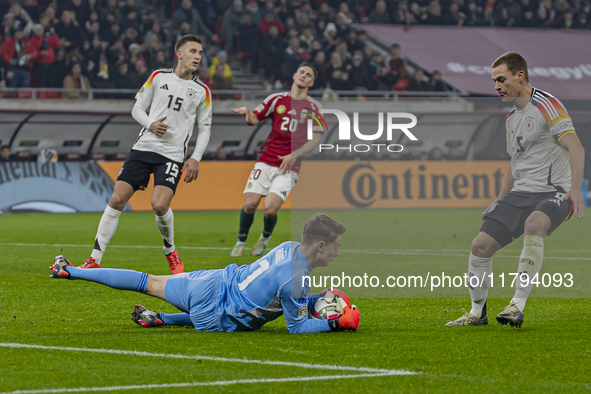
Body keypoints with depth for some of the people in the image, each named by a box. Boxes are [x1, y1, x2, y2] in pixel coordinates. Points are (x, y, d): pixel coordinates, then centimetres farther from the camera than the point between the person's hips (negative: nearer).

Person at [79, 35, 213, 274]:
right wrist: (151, 124, -9)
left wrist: (196, 158, 1)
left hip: (172, 156, -1)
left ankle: (171, 252, 5)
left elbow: (205, 128, 13)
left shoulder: (202, 91, 7)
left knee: (160, 205, -22)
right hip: (143, 147, 1)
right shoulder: (159, 77, 7)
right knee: (117, 200, -8)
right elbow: (138, 108, 11)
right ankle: (94, 260, -3)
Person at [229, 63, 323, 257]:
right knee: (250, 204, -11)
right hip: (266, 161, 2)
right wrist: (247, 113, -19)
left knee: (270, 208, -16)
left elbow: (315, 140, 2)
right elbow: (254, 120, 5)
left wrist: (294, 155, -11)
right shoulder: (277, 99, 7)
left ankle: (266, 237, 16)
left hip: (289, 167, -2)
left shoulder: (314, 107, 3)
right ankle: (241, 241, 14)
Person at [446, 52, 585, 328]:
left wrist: (575, 189, -29)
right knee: (480, 245, -4)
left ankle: (518, 306, -39)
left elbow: (575, 147, -17)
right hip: (521, 192, 8)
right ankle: (477, 312, 15)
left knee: (533, 225, -39)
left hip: (556, 191, -8)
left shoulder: (546, 105, -10)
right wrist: (499, 201, 26)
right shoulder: (511, 119, 16)